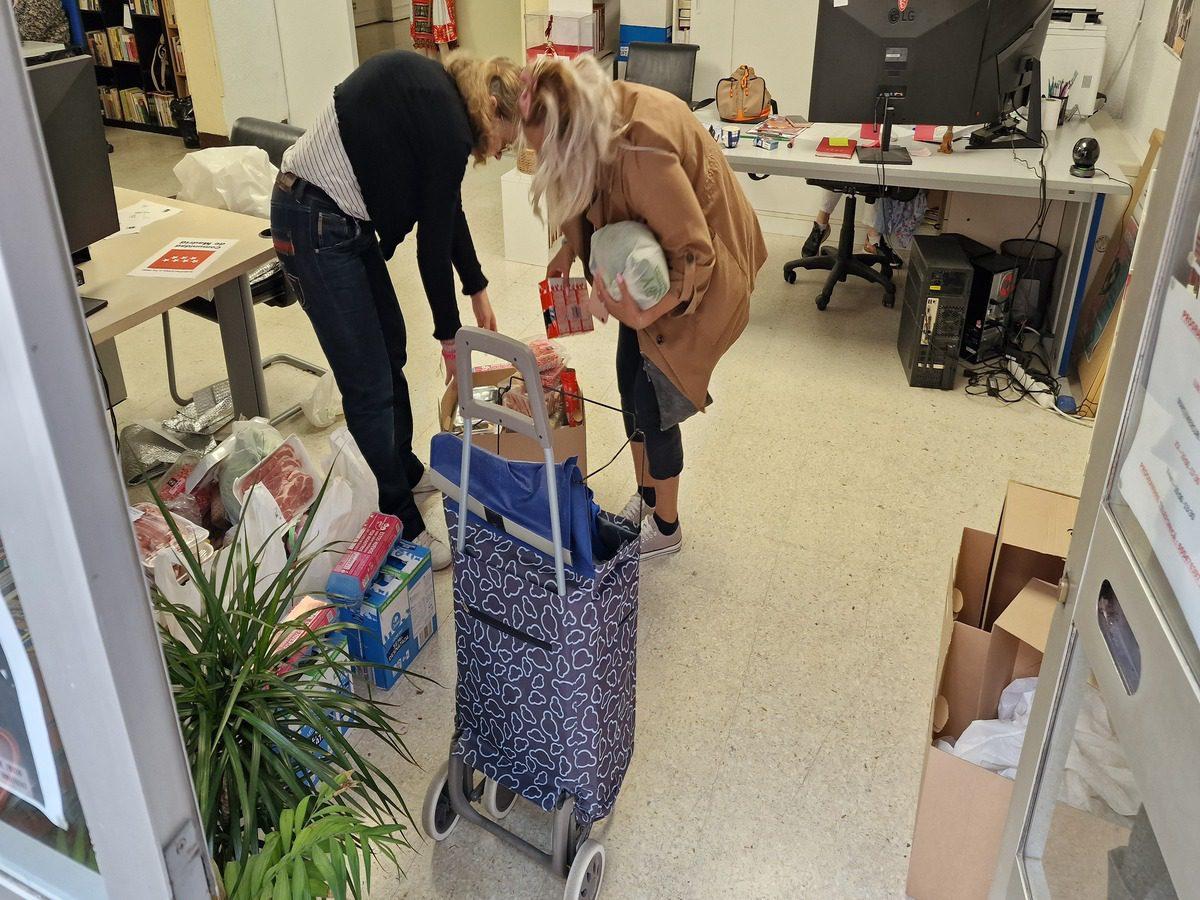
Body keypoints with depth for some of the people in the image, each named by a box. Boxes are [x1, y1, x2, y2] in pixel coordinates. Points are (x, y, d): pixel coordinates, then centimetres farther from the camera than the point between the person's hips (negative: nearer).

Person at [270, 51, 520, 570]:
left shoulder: (435, 90, 8)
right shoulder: (449, 129, -19)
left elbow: (446, 212, 15)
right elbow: (433, 242, -12)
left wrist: (478, 291, 19)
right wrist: (450, 336, 0)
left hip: (341, 214, 10)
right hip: (317, 227, -10)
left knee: (390, 347, 20)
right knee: (370, 384, -4)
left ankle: (404, 471, 39)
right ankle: (397, 525, 9)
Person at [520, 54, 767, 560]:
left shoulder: (641, 151, -38)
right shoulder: (593, 113, -14)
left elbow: (693, 252, -32)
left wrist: (645, 314, -42)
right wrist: (570, 247, -8)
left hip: (696, 271, -8)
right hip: (647, 257, 8)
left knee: (651, 401, -2)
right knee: (630, 382, 13)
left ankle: (666, 527, 20)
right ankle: (646, 497, 35)